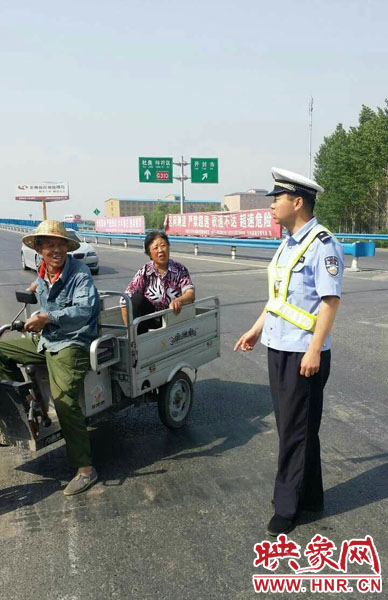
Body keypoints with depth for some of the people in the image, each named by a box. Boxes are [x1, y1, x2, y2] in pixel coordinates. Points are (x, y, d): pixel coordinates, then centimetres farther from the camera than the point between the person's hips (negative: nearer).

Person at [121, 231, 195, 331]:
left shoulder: (180, 270, -7)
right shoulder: (144, 272, -9)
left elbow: (191, 294, -20)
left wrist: (179, 301, -43)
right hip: (151, 319, -1)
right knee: (137, 299, -26)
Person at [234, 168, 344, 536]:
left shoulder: (322, 244, -14)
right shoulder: (288, 243, 13)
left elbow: (330, 299, -18)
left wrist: (314, 350, -21)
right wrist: (257, 329, 21)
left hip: (303, 353, -9)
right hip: (278, 348, 9)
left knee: (296, 431, 4)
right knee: (289, 425, 17)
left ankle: (287, 506, 19)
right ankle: (307, 496, 33)